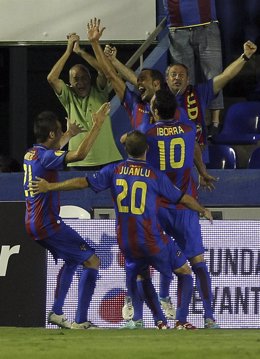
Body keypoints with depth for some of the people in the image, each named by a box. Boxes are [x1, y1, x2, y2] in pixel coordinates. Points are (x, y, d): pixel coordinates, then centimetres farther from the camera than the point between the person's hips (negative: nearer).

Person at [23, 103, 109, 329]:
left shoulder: (31, 154, 11)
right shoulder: (46, 157, -18)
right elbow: (80, 154, -32)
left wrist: (69, 135, 48)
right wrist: (97, 125, -28)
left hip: (33, 224, 10)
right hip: (47, 224, -10)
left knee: (72, 260, 27)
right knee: (92, 261, -5)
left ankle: (57, 313, 21)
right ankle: (81, 321, -9)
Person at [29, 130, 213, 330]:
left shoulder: (115, 171, 0)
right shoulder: (155, 175, -6)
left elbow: (83, 183, -1)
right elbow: (183, 198, 4)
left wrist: (49, 187, 8)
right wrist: (203, 210, 23)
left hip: (126, 242, 4)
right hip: (152, 241, -4)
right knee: (184, 272, 12)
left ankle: (160, 321, 19)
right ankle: (181, 320, -1)